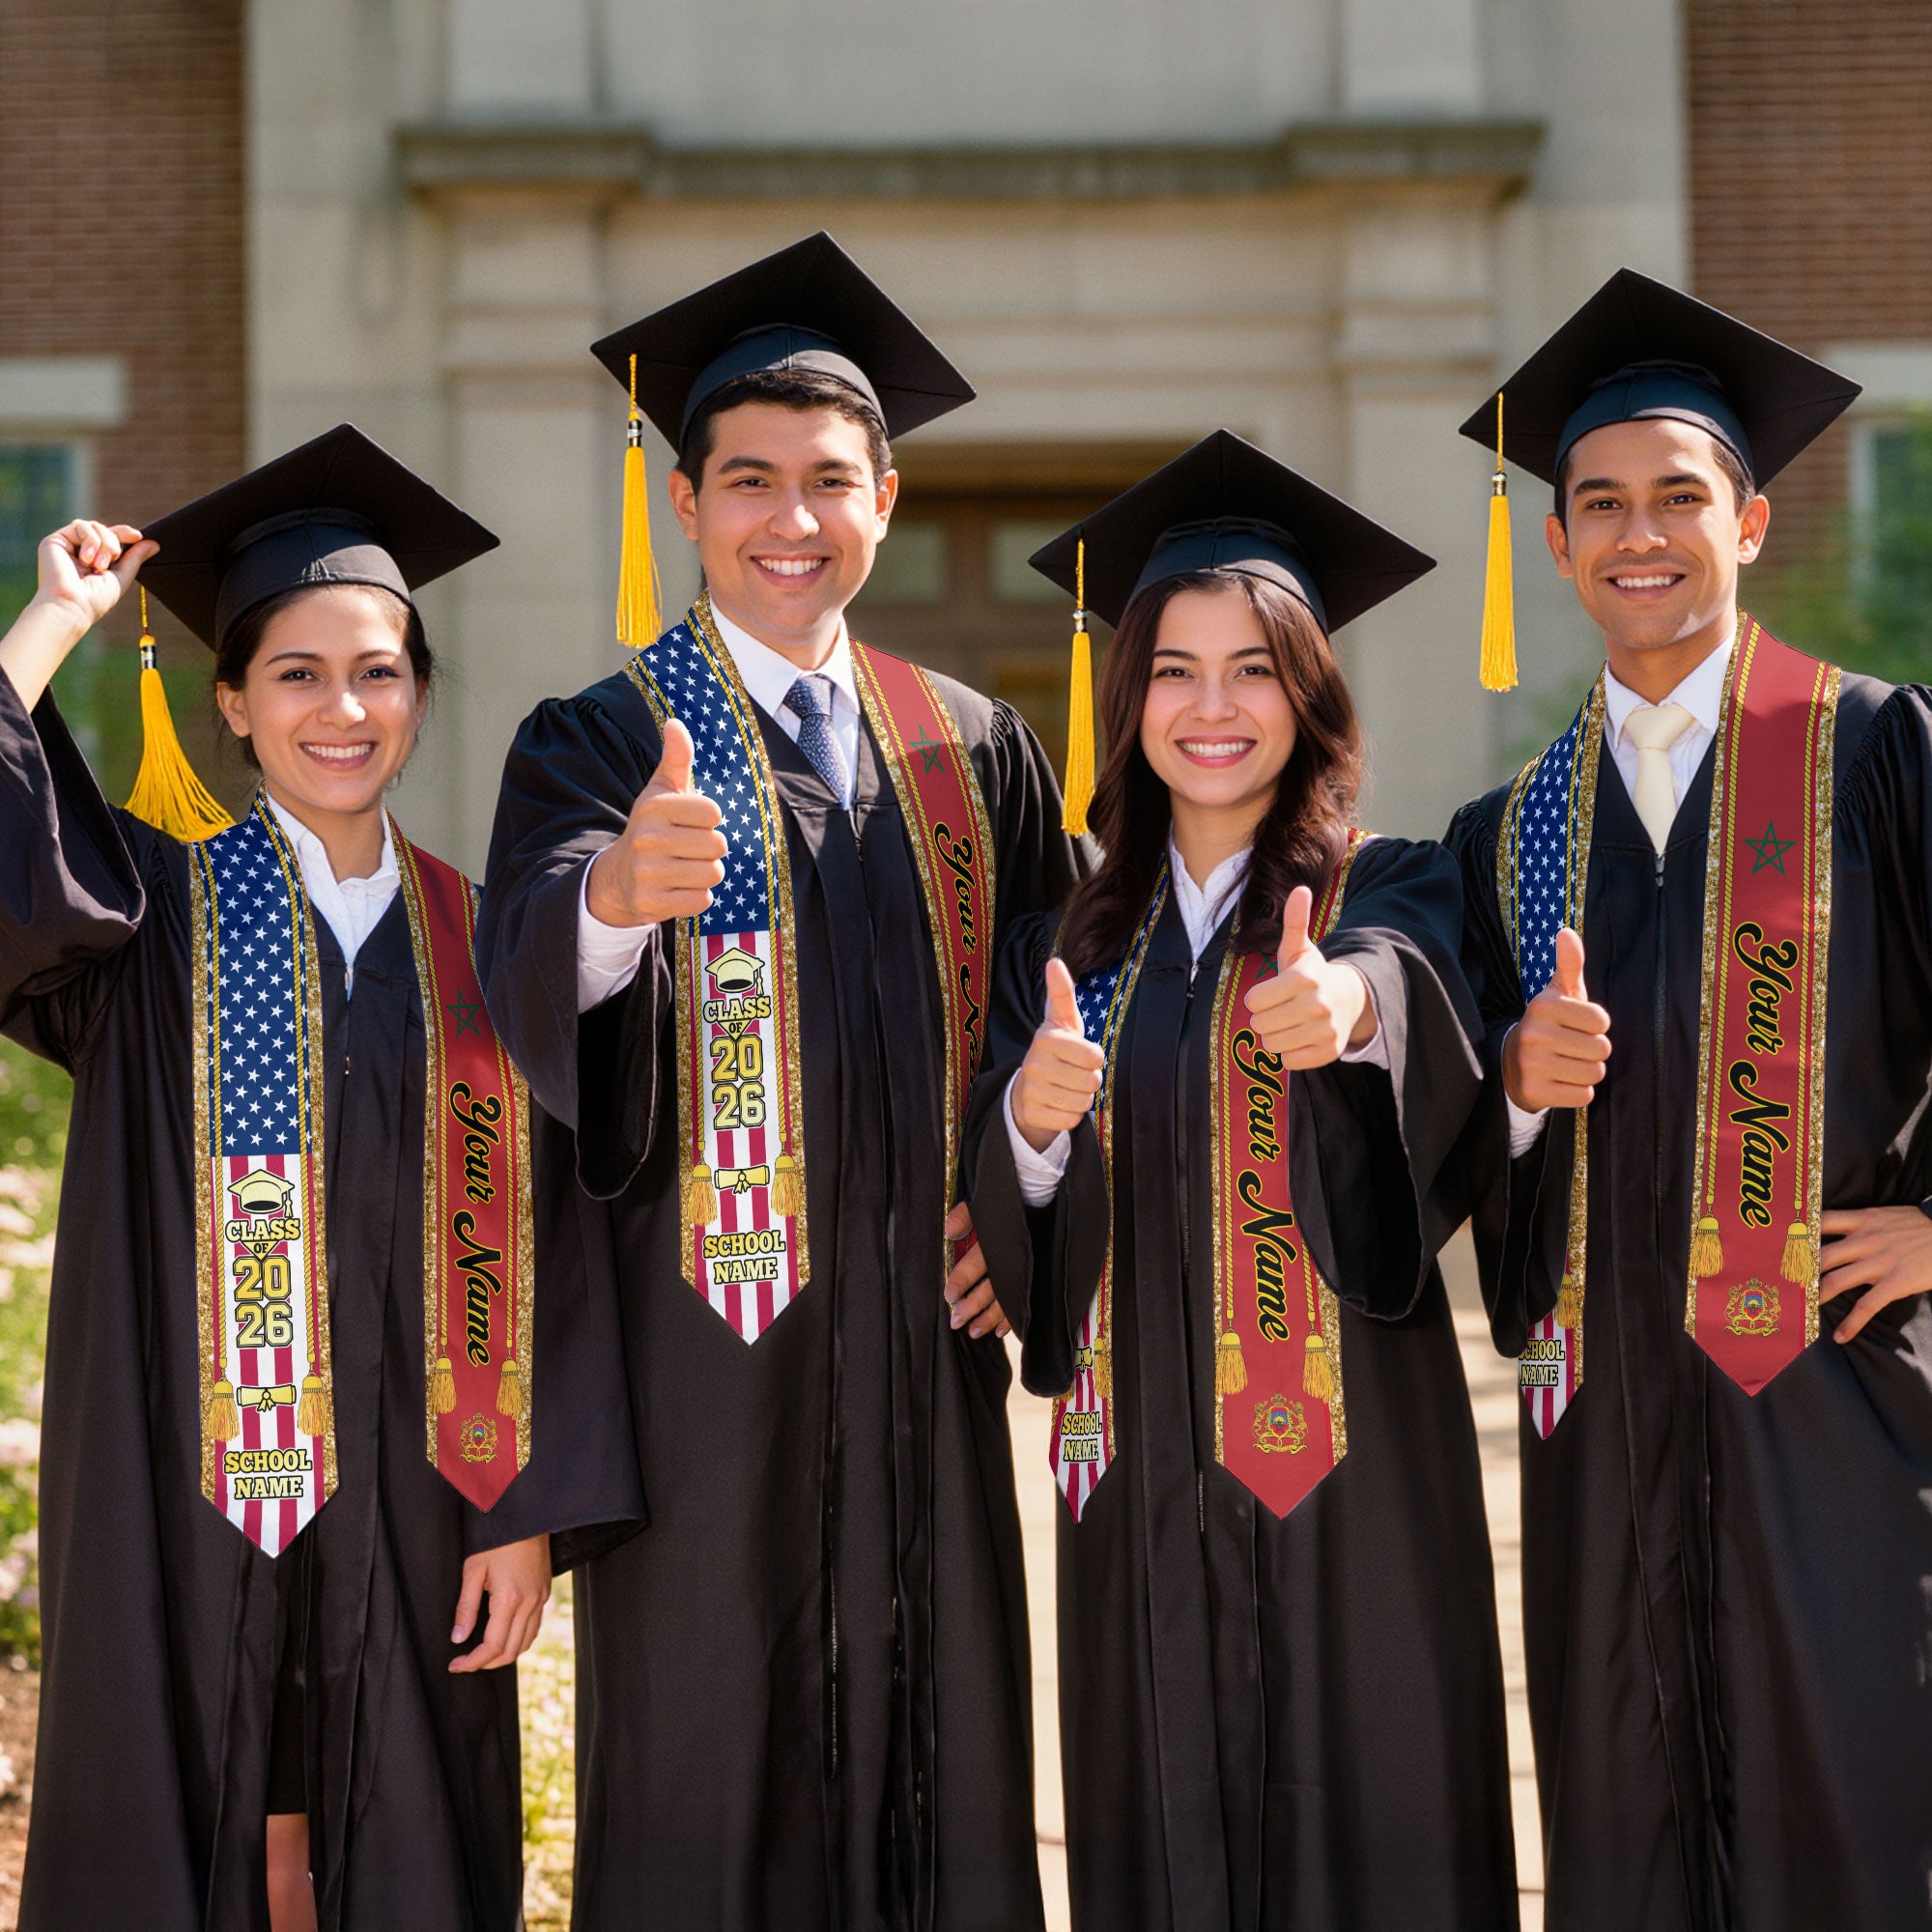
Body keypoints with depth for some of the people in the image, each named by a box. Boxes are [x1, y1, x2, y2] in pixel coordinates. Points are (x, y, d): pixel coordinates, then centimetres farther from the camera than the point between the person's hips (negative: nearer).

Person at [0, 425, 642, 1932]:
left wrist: (527, 1513, -3)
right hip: (187, 1500, -2)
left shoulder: (474, 946, 6)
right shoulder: (153, 912, 1)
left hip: (409, 1512, 2)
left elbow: (527, 1250, 3)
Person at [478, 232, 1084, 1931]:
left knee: (937, 1763, 8)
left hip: (923, 1344, 4)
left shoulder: (976, 753, 11)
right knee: (708, 1785, 1)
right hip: (707, 1345, -3)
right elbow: (533, 973, -21)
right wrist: (616, 890, -44)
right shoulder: (600, 744, -2)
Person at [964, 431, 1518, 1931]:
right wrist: (1031, 1124, -17)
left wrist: (1350, 1000, -47)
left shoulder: (1391, 894, 0)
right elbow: (1010, 1240, 5)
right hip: (1144, 1476, 3)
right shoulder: (1071, 946, 10)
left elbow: (1414, 984, -24)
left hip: (1347, 1461, -3)